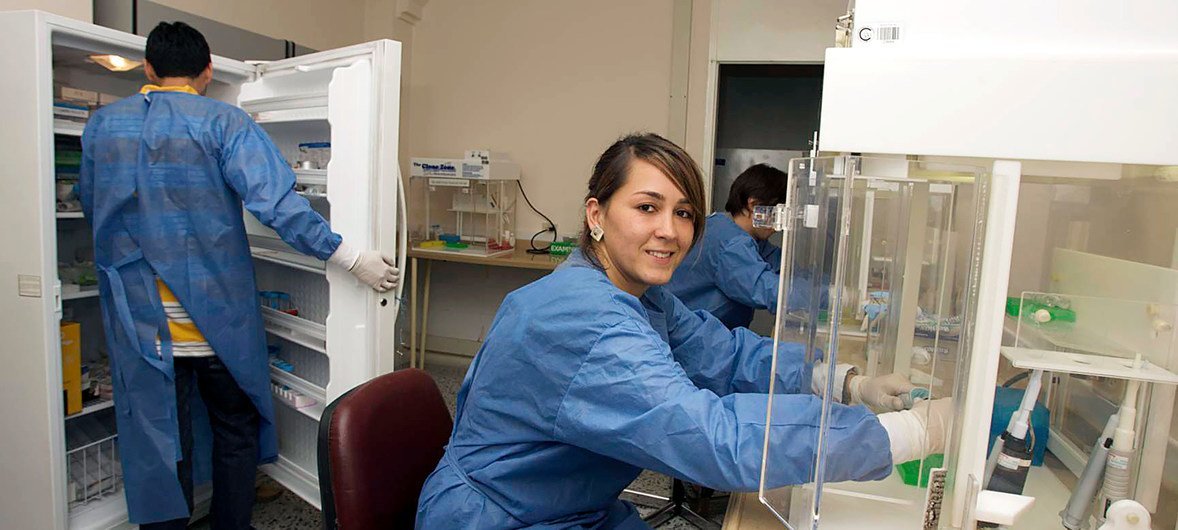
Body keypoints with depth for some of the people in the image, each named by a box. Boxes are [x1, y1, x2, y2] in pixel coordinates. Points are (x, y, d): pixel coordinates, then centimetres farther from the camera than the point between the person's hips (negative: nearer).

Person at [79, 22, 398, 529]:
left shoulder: (102, 124, 5)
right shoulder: (224, 123, -8)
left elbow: (93, 208, 17)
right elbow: (275, 202, -21)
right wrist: (350, 257, -20)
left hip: (142, 323, 3)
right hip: (219, 317, -2)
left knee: (158, 445, 11)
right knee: (236, 431, 16)